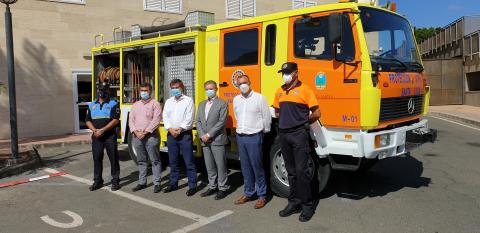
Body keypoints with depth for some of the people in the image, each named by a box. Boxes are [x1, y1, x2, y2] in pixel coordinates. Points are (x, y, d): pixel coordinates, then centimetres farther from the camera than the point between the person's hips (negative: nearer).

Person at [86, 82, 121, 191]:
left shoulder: (113, 104, -1)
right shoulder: (92, 105, 13)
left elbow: (115, 120, -11)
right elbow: (88, 120, 12)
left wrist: (102, 130, -17)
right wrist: (94, 130, -7)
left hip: (110, 136, -4)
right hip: (96, 137, 4)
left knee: (113, 158, 0)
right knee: (97, 158, 8)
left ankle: (115, 181, 10)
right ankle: (97, 181, 19)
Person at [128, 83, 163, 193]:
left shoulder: (155, 104, -3)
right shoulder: (135, 105, 15)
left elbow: (156, 121, -13)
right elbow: (131, 120, 10)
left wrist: (145, 132, -17)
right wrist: (135, 132, -7)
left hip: (151, 137, -6)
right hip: (137, 137, 6)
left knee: (155, 161, 0)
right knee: (141, 161, 14)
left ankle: (157, 183, 6)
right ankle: (142, 182, 23)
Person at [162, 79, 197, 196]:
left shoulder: (188, 100, -1)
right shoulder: (168, 102, 15)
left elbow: (189, 118, -9)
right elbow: (165, 117, 6)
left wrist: (180, 129, -15)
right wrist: (170, 129, -9)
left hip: (185, 134, -5)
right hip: (171, 134, 5)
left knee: (189, 162, -4)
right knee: (173, 162, 13)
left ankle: (192, 186, 3)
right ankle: (173, 184, 25)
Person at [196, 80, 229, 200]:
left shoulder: (222, 103, -4)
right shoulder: (202, 104, 16)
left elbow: (222, 122, -13)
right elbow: (198, 121, 11)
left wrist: (209, 134, -14)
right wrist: (202, 135, -4)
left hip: (217, 140, -6)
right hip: (205, 141, 6)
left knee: (221, 166, 0)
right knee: (209, 166, 13)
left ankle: (222, 189, 9)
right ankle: (212, 187, 24)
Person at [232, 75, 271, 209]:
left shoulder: (259, 98, -7)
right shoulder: (236, 100, 9)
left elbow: (267, 117, -4)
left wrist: (264, 131, 6)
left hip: (254, 137, -5)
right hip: (240, 137, 5)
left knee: (257, 167, 0)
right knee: (245, 168, 12)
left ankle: (262, 196, 10)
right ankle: (248, 193, 23)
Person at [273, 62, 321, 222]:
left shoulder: (304, 89, -6)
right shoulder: (279, 91, 13)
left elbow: (316, 113, -7)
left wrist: (302, 123, 4)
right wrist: (286, 120, 13)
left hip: (299, 134, -6)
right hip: (284, 134, 6)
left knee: (302, 171, -5)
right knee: (291, 171, 13)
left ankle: (307, 206, 6)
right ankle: (294, 203, 23)